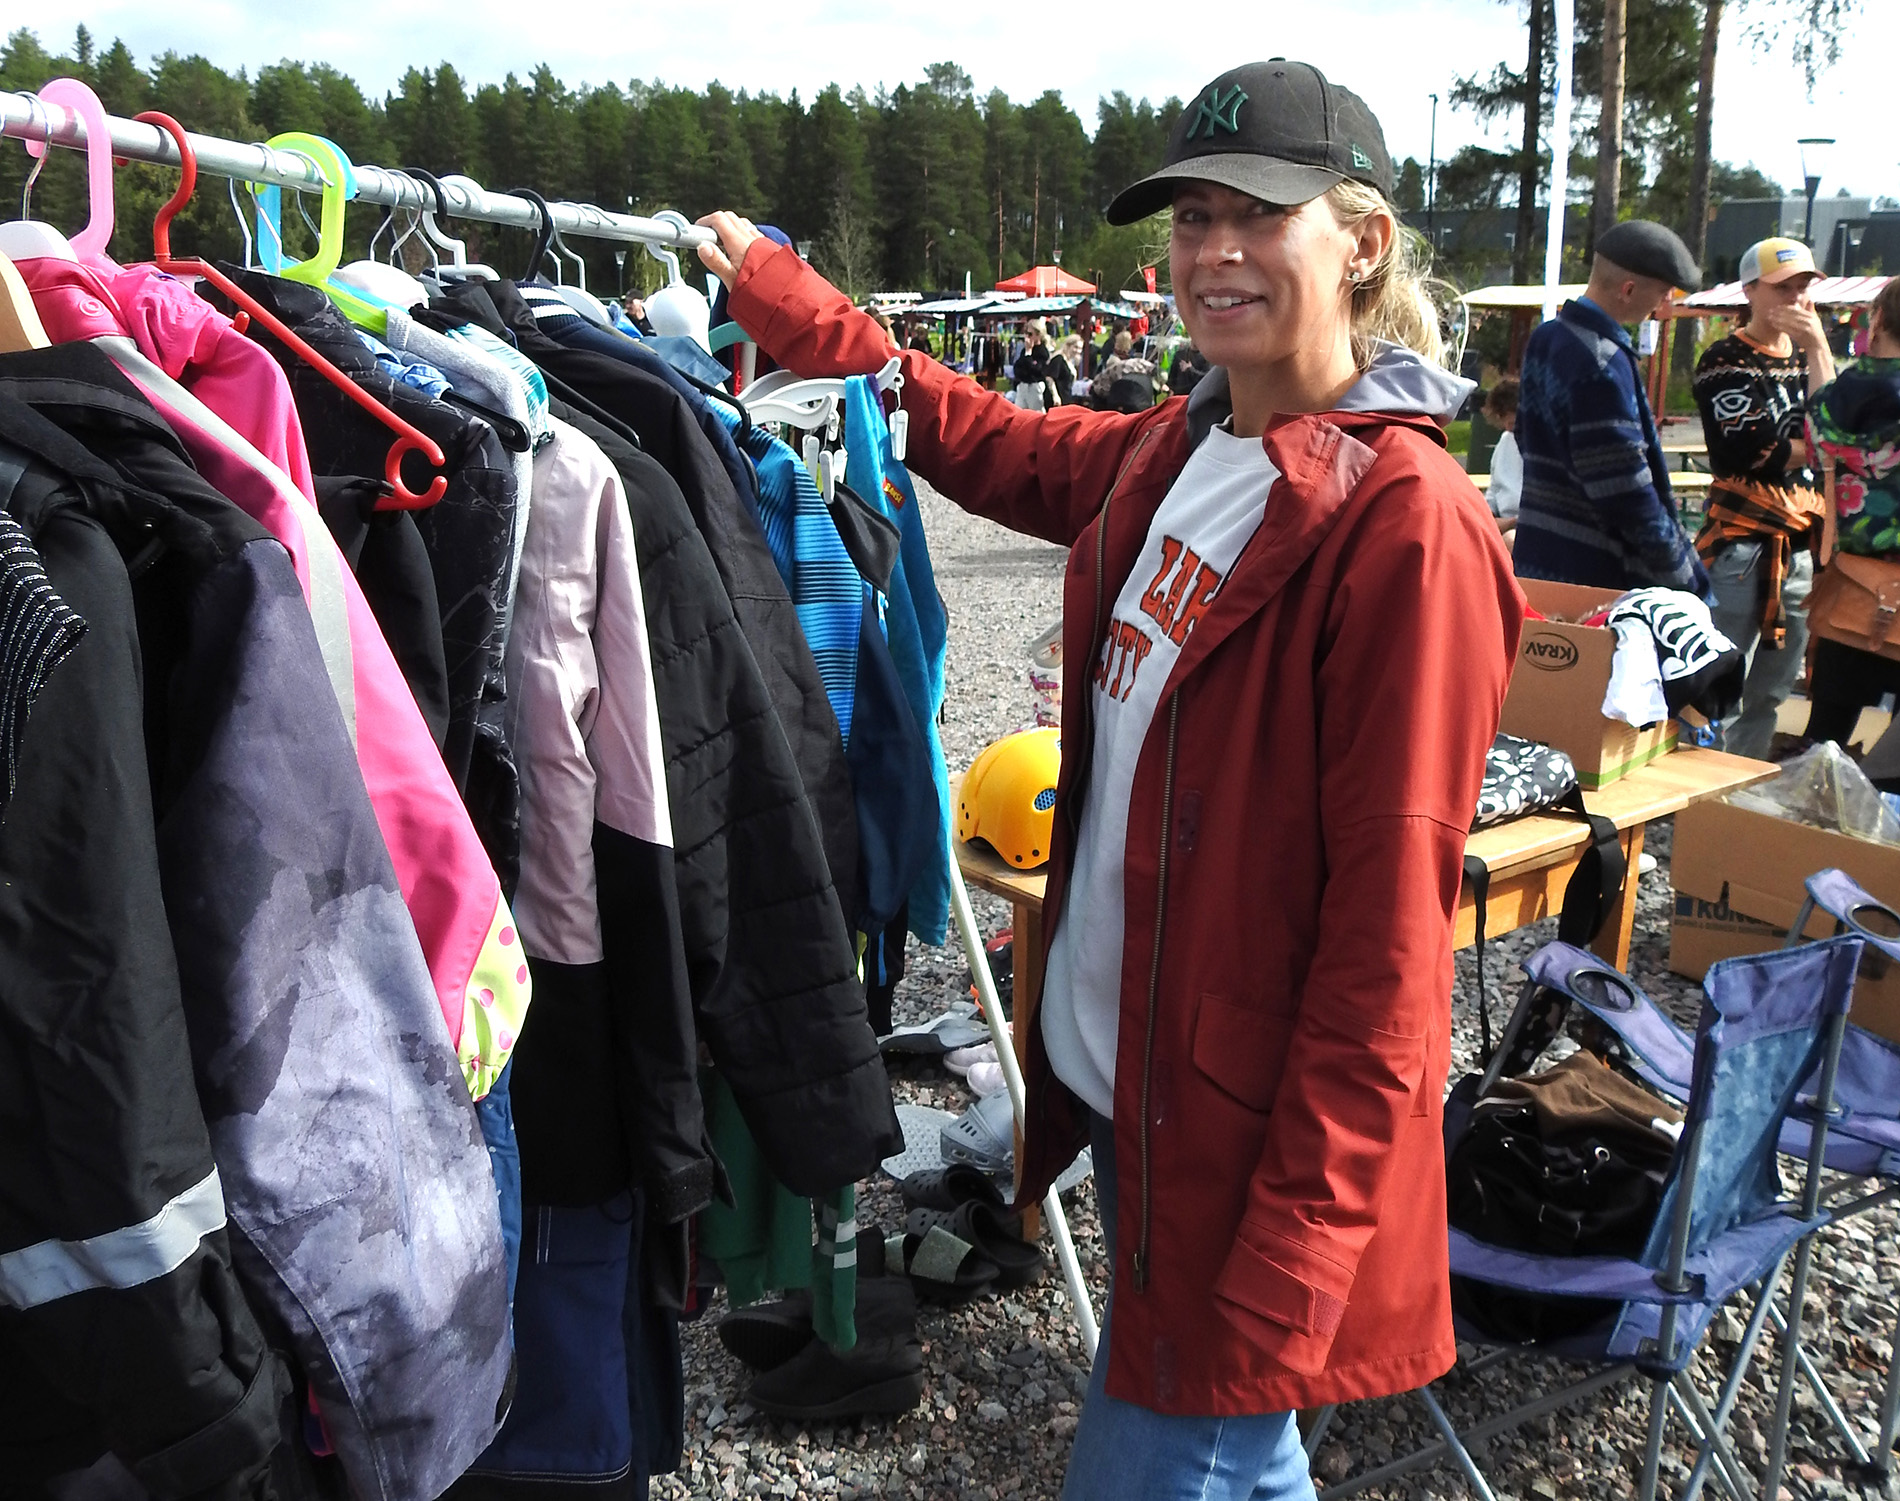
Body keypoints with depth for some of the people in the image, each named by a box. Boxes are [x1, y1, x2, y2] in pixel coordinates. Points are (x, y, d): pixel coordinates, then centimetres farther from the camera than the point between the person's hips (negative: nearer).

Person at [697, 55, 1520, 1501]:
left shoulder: (1404, 521, -19)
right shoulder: (1173, 453, 4)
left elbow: (1389, 930, -21)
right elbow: (989, 443, 23)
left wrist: (1292, 1259, -20)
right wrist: (783, 297, 21)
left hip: (1246, 1133, -7)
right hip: (1114, 1075, 8)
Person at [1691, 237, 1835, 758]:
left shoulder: (1806, 356, 17)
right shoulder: (1724, 361, -3)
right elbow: (1756, 453, -14)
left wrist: (1816, 345, -5)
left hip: (1803, 545, 7)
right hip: (1742, 543, -7)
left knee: (1770, 695, 11)